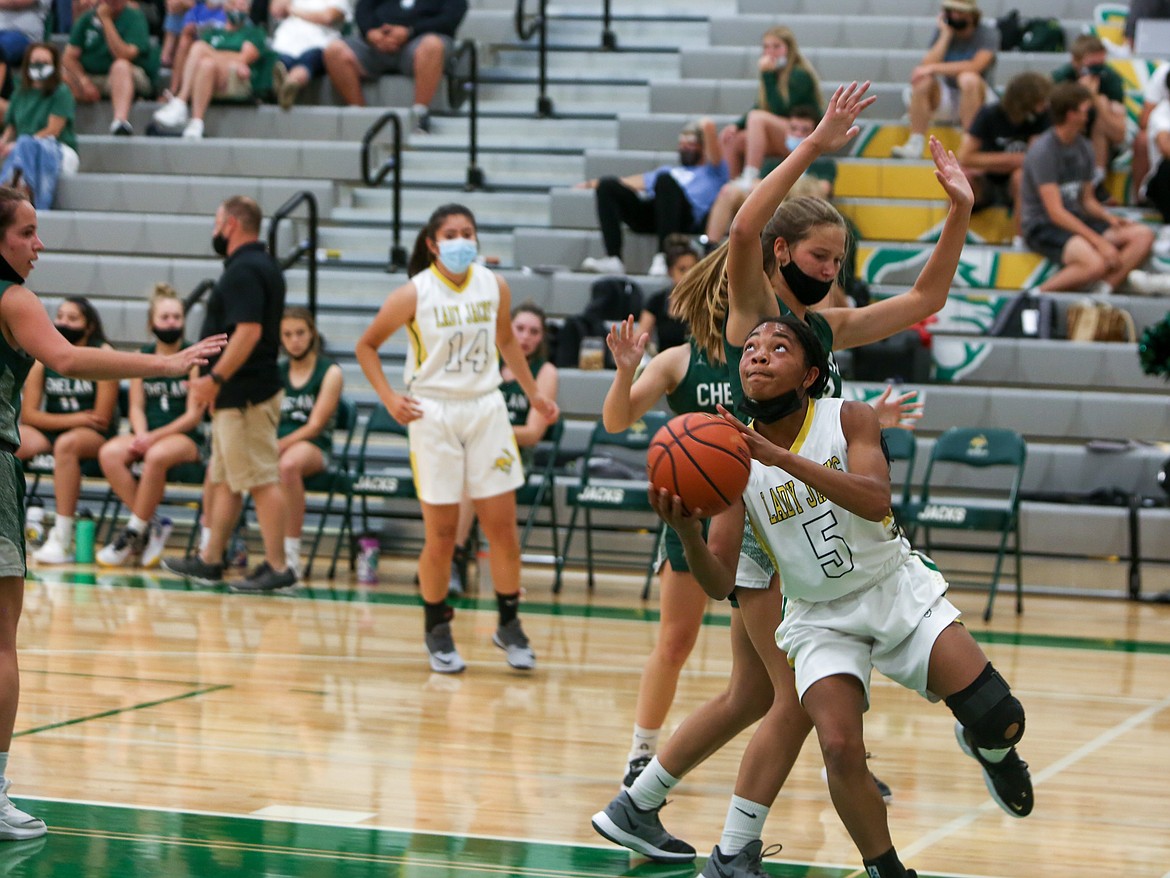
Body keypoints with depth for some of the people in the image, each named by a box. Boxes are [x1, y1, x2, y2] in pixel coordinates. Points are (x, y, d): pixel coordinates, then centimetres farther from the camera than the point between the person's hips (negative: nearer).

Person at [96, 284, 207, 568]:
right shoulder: (142, 356, 10)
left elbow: (194, 415, -7)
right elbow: (137, 407, 8)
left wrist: (154, 437, -16)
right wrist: (141, 437, -14)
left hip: (185, 436, -4)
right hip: (147, 433, 4)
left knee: (157, 456, -38)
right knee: (109, 454, -27)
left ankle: (134, 533, -22)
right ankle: (152, 526, -18)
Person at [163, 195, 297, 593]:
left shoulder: (244, 270, -16)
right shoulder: (263, 266, 17)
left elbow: (248, 331, -25)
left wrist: (215, 378, -22)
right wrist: (215, 380, 21)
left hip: (245, 395, -11)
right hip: (240, 393, 11)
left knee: (261, 480, -8)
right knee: (224, 479, 15)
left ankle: (277, 568, -7)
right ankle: (209, 560, 21)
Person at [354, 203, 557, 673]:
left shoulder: (494, 286, 2)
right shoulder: (414, 294, -8)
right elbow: (367, 345, 1)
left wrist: (533, 393, 19)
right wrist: (389, 398, -9)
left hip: (486, 409, 3)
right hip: (433, 414, -3)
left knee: (502, 525, 1)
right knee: (441, 534, 1)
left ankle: (509, 625, 15)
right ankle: (437, 630, 17)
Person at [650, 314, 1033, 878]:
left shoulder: (849, 420, -15)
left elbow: (875, 502, -35)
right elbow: (720, 585, -14)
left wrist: (782, 457, -45)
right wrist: (686, 531, -36)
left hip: (898, 588, 0)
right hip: (820, 616, 1)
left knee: (998, 720, -12)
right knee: (840, 749, -23)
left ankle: (987, 749, 26)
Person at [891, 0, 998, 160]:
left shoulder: (987, 34, -7)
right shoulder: (942, 32, 3)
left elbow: (976, 66, -25)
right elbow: (927, 65, -11)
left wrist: (934, 68, -25)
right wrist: (946, 35, -13)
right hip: (946, 101, 3)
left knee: (968, 78, -35)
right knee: (922, 79, -25)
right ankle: (915, 145, -28)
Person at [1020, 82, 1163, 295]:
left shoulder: (1083, 147, 12)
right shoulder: (1043, 151, -14)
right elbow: (1055, 212, -18)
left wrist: (1109, 218, -3)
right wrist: (1100, 242, -23)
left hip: (1075, 220, 9)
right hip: (1043, 227, -9)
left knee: (1143, 235, -11)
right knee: (1095, 264, -36)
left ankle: (1107, 284, -29)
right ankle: (1043, 292, -18)